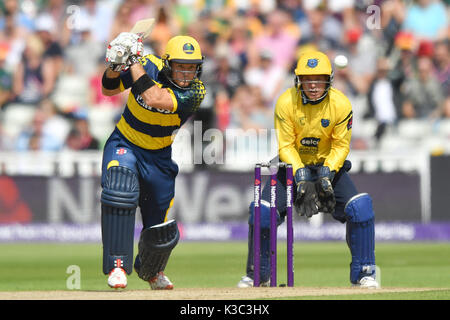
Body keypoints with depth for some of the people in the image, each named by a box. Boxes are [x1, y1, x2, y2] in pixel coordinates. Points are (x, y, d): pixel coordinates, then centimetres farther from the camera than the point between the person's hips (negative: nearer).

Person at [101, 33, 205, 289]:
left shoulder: (195, 91, -23)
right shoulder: (149, 66, -17)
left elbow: (153, 98, -37)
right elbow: (109, 90, -6)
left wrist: (134, 59, -36)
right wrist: (116, 65, -26)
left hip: (159, 156, 1)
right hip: (124, 145, -1)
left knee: (161, 230, 11)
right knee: (120, 192, -34)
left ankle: (151, 270, 44)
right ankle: (117, 264, -29)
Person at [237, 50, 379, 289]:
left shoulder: (340, 104, -18)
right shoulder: (286, 103, -20)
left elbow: (341, 146, -10)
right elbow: (285, 146, -15)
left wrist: (327, 172, -26)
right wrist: (301, 175, -28)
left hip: (329, 164, 0)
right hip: (292, 164, 0)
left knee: (360, 207, -20)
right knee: (262, 212, -13)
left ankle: (364, 273, -5)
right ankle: (257, 275, 9)